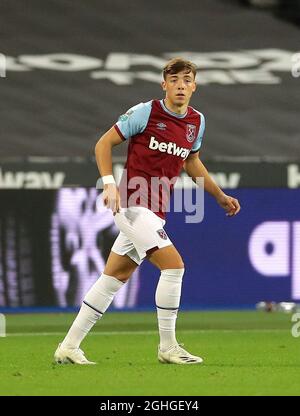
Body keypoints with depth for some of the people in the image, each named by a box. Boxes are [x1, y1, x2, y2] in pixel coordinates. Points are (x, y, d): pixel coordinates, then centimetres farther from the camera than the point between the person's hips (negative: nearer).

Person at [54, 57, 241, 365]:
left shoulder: (196, 122, 9)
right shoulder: (145, 112, -10)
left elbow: (192, 163, 27)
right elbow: (104, 143, -4)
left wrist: (221, 197, 27)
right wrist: (109, 183, -16)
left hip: (154, 211, 7)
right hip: (133, 204, -7)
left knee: (114, 278, 9)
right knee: (173, 265, -17)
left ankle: (69, 347, 15)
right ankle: (168, 347, -7)